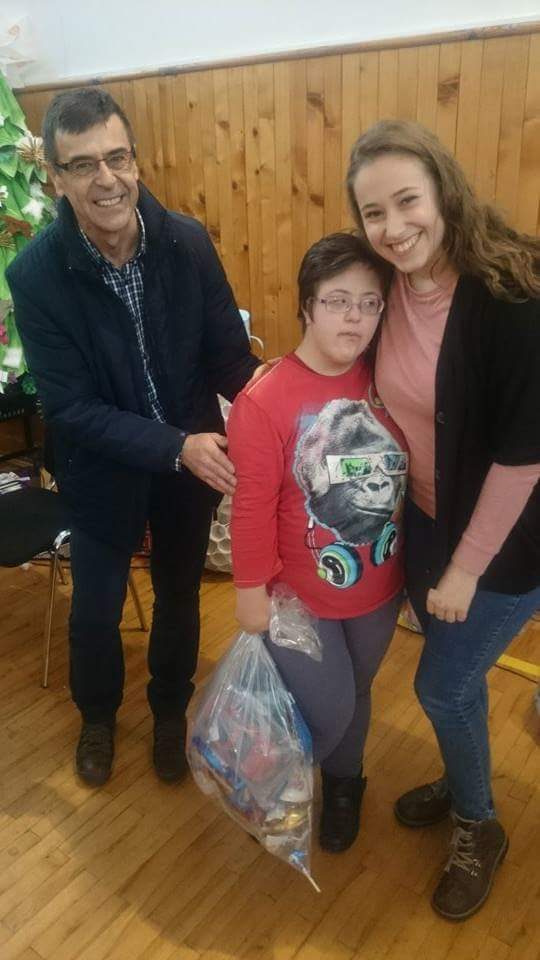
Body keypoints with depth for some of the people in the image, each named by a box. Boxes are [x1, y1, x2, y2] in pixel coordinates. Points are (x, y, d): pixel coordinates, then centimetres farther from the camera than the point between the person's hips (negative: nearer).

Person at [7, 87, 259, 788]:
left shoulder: (187, 242, -14)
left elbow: (227, 348, -7)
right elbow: (71, 408, -20)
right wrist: (177, 447, -30)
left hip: (194, 457, 2)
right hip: (104, 471, -1)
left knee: (180, 596, 19)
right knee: (96, 609, 14)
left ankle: (170, 710, 47)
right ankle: (98, 715, 47)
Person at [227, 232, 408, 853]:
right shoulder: (263, 401, -21)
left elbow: (411, 471, 3)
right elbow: (253, 505, -16)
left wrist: (411, 557, 6)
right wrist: (251, 589, -10)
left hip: (379, 587, 4)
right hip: (301, 596, -4)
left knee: (356, 693, 22)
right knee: (328, 711, 3)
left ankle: (343, 783, 53)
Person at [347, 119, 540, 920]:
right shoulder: (387, 287, -6)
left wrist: (468, 566, -17)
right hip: (426, 520, 6)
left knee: (441, 684, 6)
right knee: (455, 674, 22)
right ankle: (461, 784, 50)